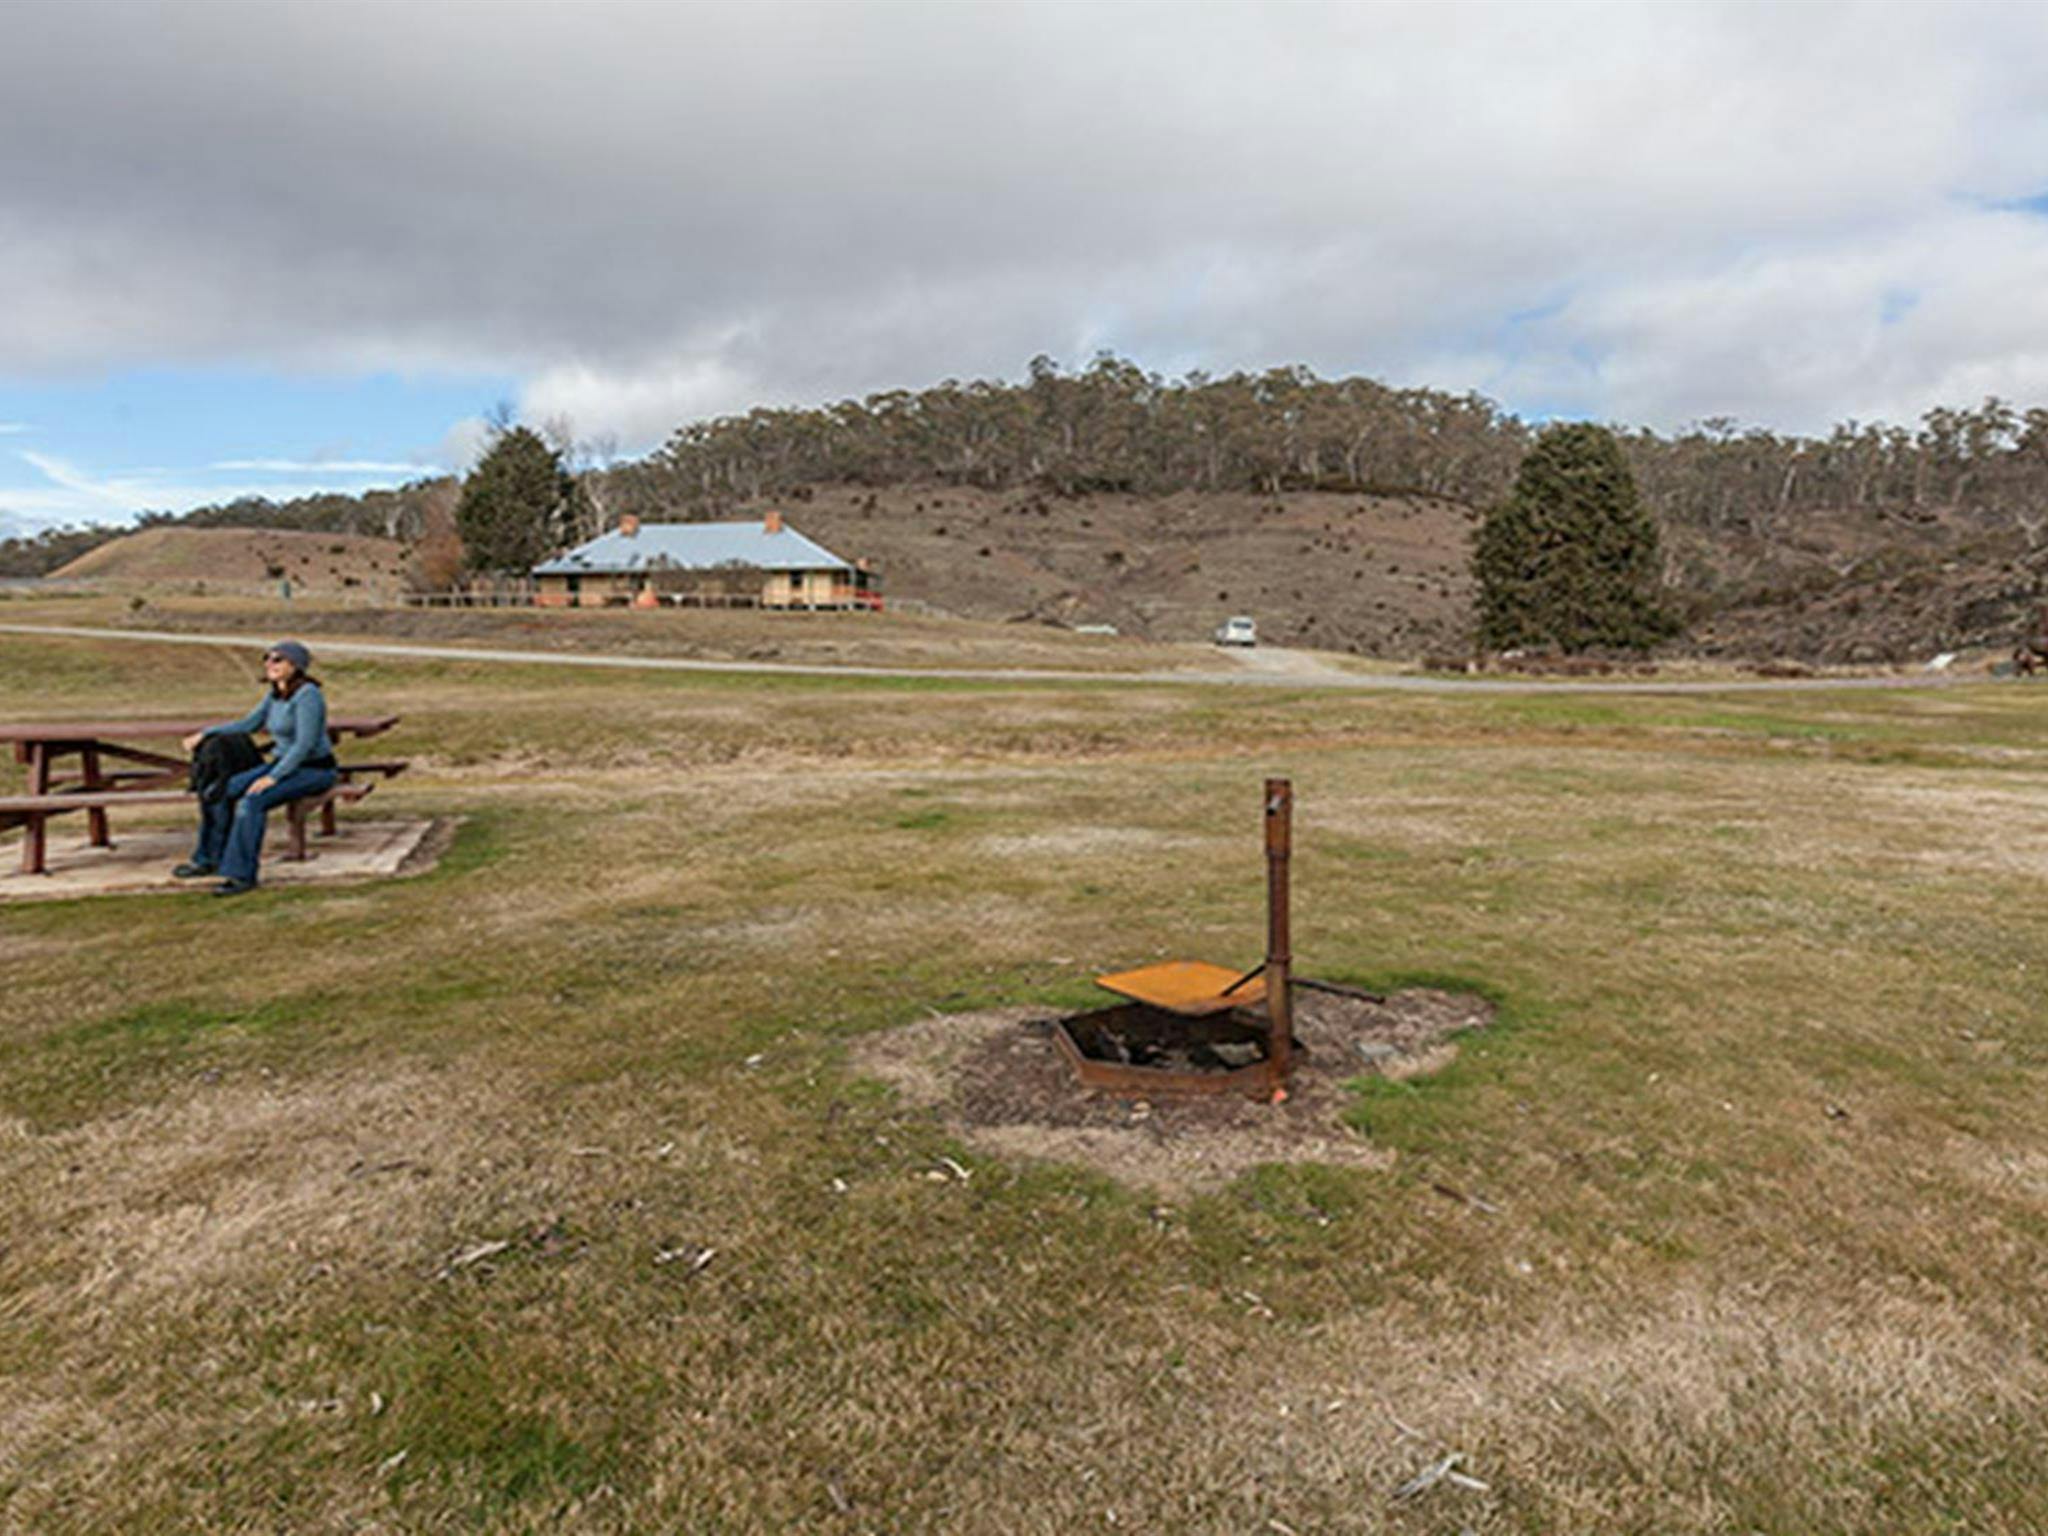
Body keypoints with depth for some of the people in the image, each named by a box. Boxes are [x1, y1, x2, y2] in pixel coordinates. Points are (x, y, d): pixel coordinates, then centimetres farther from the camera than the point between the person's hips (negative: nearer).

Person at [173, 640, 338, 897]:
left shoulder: (307, 695, -21)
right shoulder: (276, 693, 7)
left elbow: (305, 744, -25)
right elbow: (249, 724, 16)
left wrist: (272, 777, -27)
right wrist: (205, 733, 9)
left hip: (314, 771, -9)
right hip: (287, 765, 9)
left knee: (252, 802, -29)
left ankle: (242, 874, -20)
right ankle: (209, 859, 12)